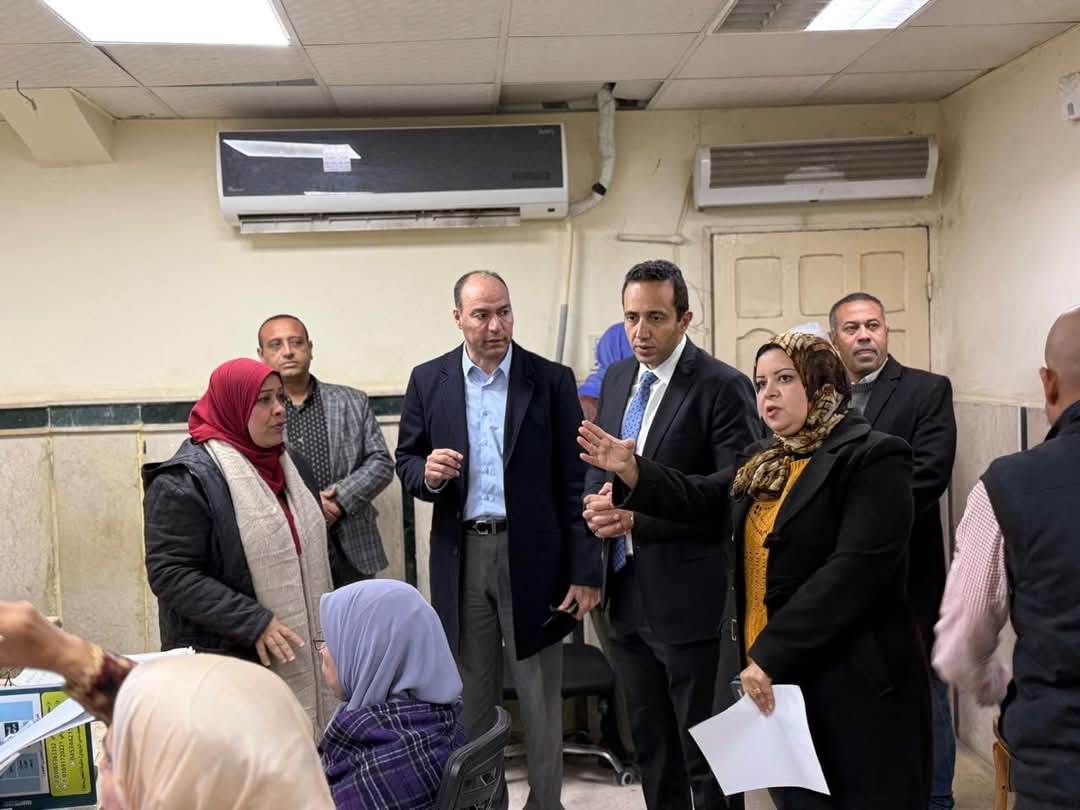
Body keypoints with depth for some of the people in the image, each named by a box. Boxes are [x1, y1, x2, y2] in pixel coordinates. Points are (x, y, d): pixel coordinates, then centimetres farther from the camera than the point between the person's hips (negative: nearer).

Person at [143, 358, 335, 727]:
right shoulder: (185, 479, -12)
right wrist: (253, 623, -20)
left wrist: (322, 623, 16)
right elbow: (169, 573, -16)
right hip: (225, 656, -7)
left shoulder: (290, 466, 13)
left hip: (296, 653, 7)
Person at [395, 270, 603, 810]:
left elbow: (575, 481, -4)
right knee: (471, 698, 15)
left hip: (532, 556, -2)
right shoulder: (429, 380, 3)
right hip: (461, 556, 2)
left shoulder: (552, 380, -3)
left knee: (540, 700, 8)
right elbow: (406, 461, 9)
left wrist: (585, 570, -8)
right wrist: (427, 472, -16)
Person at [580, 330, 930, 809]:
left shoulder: (872, 458, -13)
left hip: (849, 688, -7)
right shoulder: (765, 462, 14)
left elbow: (857, 569, -22)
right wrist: (632, 469, -6)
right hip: (772, 679, 8)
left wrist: (772, 654, -24)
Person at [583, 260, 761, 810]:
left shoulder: (722, 386, -13)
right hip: (626, 593, 7)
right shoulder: (617, 378, 9)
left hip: (690, 597, -6)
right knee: (649, 743, 20)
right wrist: (599, 501, -5)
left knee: (705, 751, 8)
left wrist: (641, 515, -23)